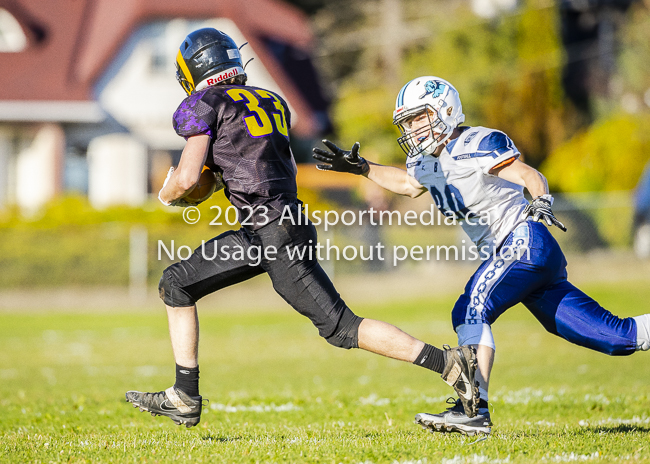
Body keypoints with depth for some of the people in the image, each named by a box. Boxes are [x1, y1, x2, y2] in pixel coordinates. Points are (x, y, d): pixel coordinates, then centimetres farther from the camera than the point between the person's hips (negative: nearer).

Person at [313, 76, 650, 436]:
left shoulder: (477, 145, -12)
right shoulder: (427, 163, 15)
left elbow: (530, 176, -22)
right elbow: (407, 184, 38)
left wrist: (541, 202, -43)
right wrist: (359, 168, 28)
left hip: (525, 242, -9)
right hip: (505, 254, 9)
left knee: (472, 311, -20)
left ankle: (475, 411, -26)